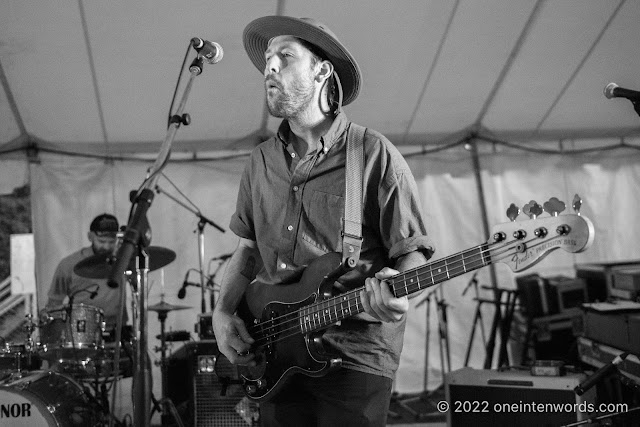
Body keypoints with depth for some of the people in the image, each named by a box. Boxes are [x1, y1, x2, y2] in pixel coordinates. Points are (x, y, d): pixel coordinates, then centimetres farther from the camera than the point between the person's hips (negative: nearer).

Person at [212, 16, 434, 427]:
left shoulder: (375, 155, -7)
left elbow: (412, 250, -6)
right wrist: (223, 312, 4)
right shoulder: (263, 160, 10)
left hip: (354, 355, -5)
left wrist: (396, 289, -26)